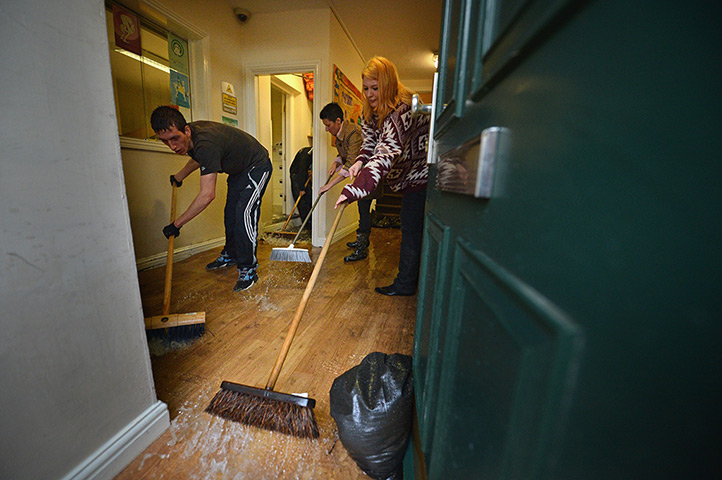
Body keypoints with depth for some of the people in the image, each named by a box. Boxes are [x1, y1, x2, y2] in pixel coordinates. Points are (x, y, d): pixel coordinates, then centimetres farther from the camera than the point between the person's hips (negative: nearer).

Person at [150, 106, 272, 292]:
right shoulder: (191, 136, -8)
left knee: (245, 214, -21)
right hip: (238, 170, 10)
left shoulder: (206, 144, -37)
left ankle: (248, 269, -13)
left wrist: (177, 224, -30)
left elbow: (207, 195, -39)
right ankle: (230, 255, 31)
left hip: (257, 167, -10)